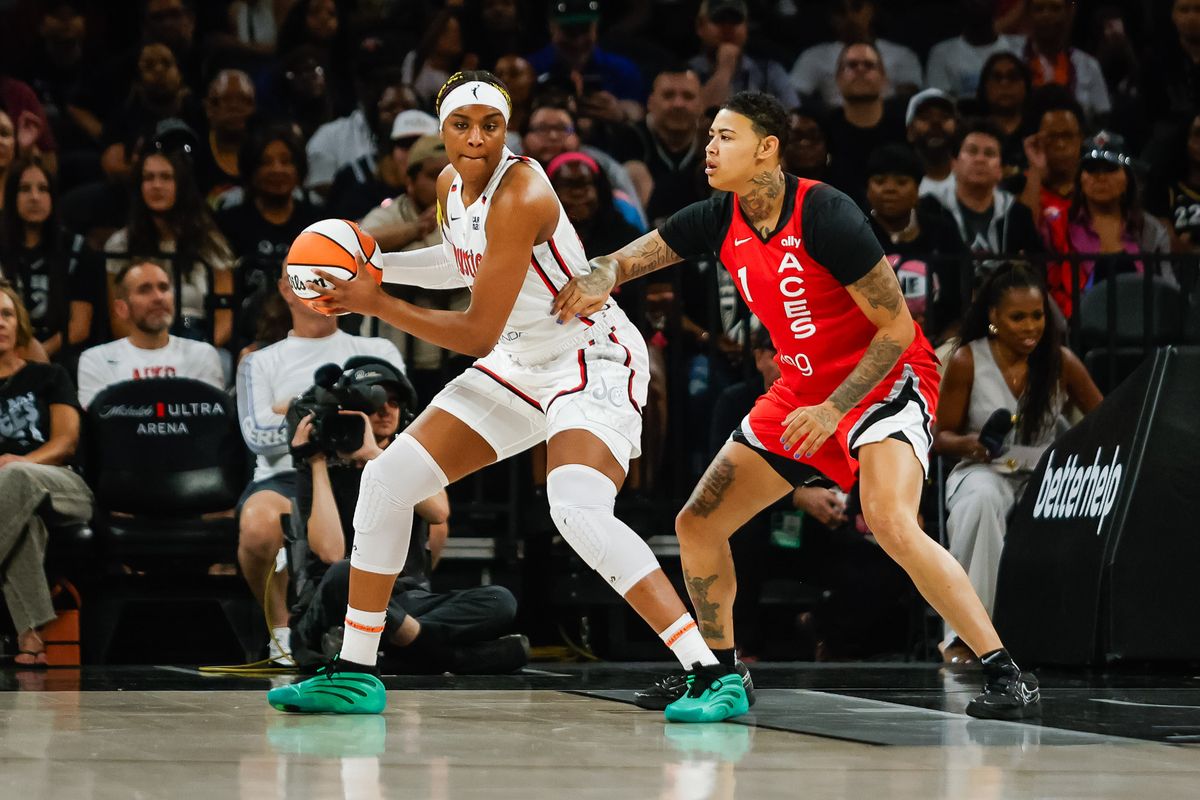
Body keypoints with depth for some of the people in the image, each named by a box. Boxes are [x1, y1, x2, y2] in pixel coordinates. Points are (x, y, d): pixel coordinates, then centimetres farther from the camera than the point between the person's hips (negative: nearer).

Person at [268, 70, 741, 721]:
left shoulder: (520, 195, -25)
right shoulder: (451, 184, 1)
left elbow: (479, 332, -24)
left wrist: (377, 305, -17)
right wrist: (370, 264, 12)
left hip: (594, 362, -9)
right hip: (521, 367, 9)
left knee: (579, 510, -33)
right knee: (388, 479, 4)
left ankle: (711, 673, -30)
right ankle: (355, 674, 16)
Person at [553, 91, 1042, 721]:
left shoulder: (824, 215, -23)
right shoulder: (719, 221, -3)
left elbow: (897, 330, -20)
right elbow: (625, 260, 2)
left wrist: (834, 409, -23)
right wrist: (596, 282, -22)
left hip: (884, 380, -8)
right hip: (801, 388, 8)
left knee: (891, 522, -32)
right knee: (697, 524, 7)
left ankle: (1004, 674, -27)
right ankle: (719, 676, 27)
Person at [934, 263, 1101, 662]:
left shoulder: (1061, 362, 3)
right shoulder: (966, 362, -4)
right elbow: (940, 436, 0)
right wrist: (968, 445, -23)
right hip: (985, 471, -2)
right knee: (981, 501, -40)